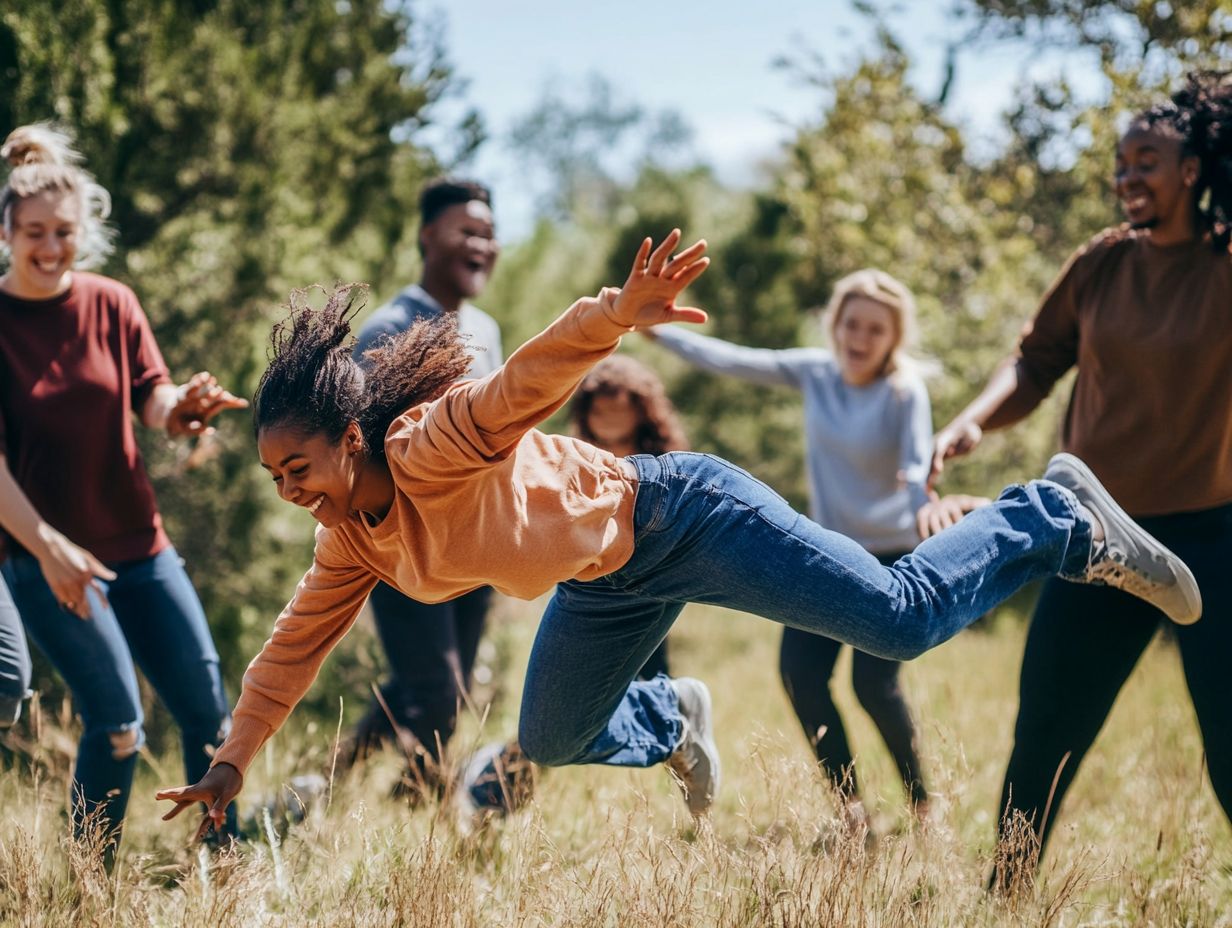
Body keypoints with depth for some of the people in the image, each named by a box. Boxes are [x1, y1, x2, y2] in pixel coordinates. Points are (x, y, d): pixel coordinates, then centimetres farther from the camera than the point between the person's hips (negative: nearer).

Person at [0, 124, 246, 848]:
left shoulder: (112, 305, 3)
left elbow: (154, 402, -1)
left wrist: (183, 407, -26)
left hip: (138, 543, 4)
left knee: (208, 706, 4)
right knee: (118, 723, -11)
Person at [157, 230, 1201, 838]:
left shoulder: (433, 447, -29)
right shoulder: (354, 543, -4)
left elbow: (534, 375, -43)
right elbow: (295, 645, 9)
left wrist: (619, 313, -62)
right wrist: (233, 762, 11)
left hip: (678, 517, -8)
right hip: (607, 586, 9)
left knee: (902, 618, -13)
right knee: (550, 741, 17)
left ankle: (1058, 516, 9)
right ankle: (674, 718, 46)